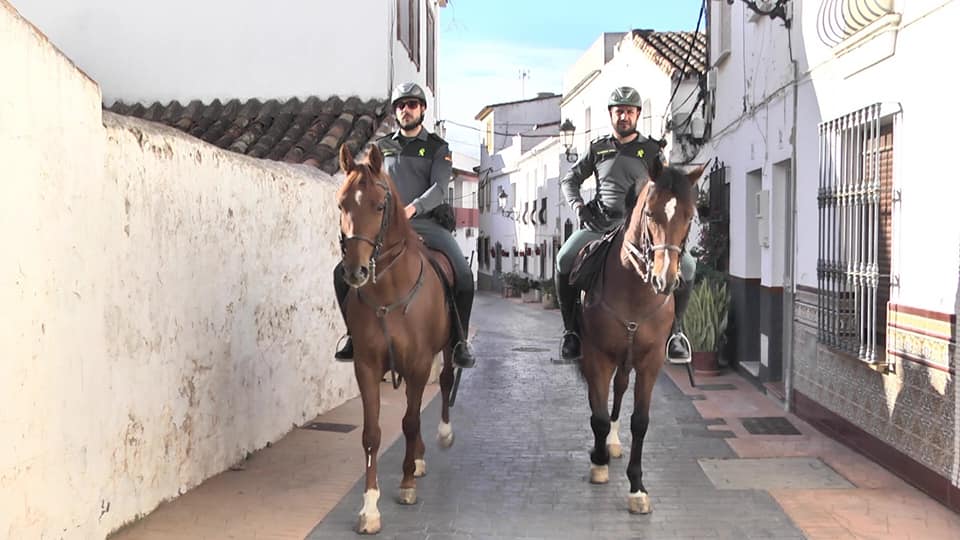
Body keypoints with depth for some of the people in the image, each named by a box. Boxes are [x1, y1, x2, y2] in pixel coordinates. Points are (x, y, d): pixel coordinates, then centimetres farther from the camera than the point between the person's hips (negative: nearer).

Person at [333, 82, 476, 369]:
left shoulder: (438, 148, 8)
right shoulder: (382, 146, 16)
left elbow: (438, 189, -7)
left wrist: (412, 209, -25)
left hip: (426, 223, -2)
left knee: (463, 275, -22)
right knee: (342, 272, -12)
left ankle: (460, 341, -6)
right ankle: (355, 334, 4)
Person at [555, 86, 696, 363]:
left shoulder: (652, 150, 11)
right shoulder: (598, 148, 15)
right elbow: (570, 180, 20)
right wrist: (578, 205, 1)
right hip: (601, 224, 1)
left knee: (686, 266, -22)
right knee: (565, 260, -27)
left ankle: (674, 330, 0)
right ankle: (571, 329, -9)